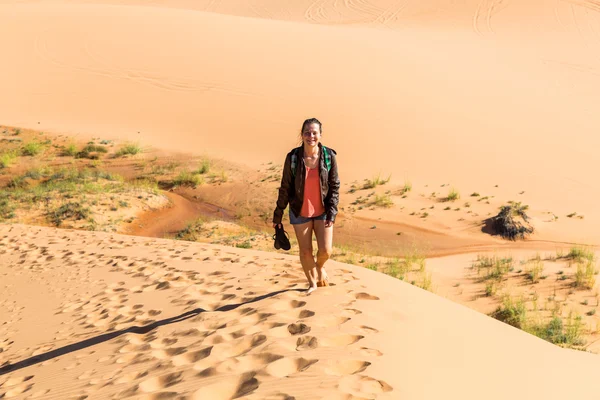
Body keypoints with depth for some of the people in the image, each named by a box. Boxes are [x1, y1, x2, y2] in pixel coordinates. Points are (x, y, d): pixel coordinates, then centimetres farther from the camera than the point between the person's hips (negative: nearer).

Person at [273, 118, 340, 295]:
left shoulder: (329, 156, -10)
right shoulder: (293, 157, -12)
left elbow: (334, 186, -3)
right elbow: (285, 188, -3)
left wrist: (332, 213, -10)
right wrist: (278, 215, 0)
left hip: (322, 211, 0)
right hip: (300, 212, 0)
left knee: (325, 250, -5)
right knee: (305, 252, 9)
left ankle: (320, 267, 33)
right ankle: (312, 283, 35)